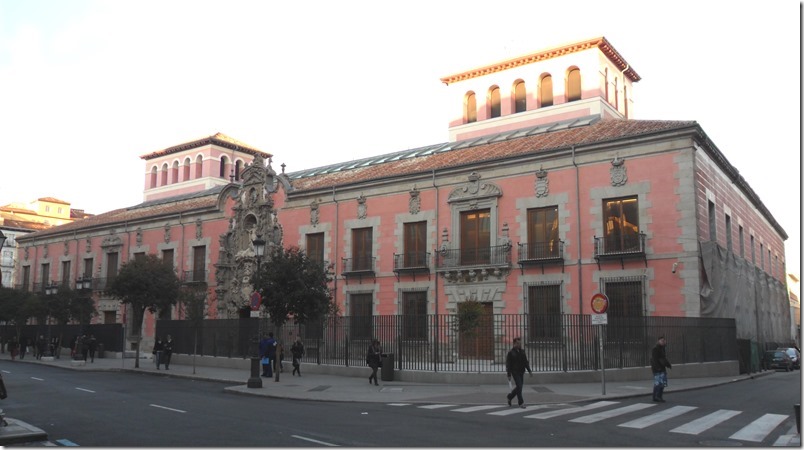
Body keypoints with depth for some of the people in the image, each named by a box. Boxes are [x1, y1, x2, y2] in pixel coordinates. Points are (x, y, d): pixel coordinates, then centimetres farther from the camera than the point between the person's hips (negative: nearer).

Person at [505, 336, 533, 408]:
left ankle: (509, 396, 32)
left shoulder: (522, 351, 9)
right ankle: (521, 402, -1)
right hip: (515, 372, -6)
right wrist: (509, 375, -11)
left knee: (519, 387, 11)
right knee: (519, 386, -10)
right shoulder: (510, 352, -8)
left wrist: (529, 371, 3)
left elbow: (526, 362, 13)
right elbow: (508, 364, -8)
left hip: (521, 372, 6)